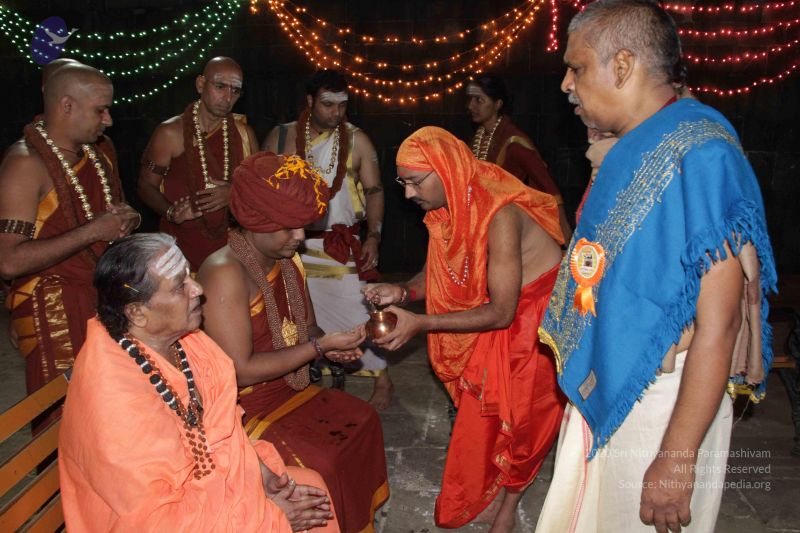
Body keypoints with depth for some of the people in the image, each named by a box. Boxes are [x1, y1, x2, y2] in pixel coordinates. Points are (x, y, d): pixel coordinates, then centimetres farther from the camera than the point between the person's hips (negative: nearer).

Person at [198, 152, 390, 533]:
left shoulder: (288, 261, 2)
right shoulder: (225, 273, -25)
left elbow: (306, 327, 14)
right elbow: (240, 371, -27)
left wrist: (328, 344, -10)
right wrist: (321, 346, -24)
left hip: (285, 388, 9)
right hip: (240, 406, -9)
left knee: (361, 419, 4)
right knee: (319, 461, -22)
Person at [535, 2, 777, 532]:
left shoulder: (698, 153, -19)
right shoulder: (630, 150, 8)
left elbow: (717, 324, -22)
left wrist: (677, 457, -22)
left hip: (661, 410, -8)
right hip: (601, 398, 8)